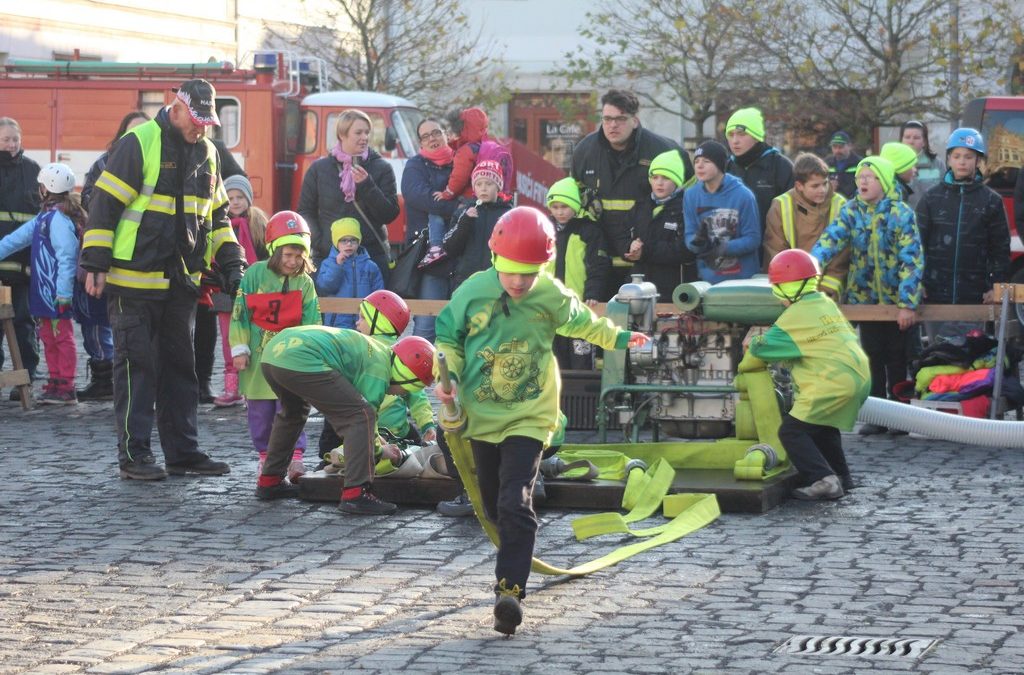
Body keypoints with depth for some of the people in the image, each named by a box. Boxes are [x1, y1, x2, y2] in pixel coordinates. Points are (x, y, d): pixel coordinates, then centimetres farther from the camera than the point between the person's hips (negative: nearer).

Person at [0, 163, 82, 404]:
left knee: (61, 336, -4)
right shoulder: (45, 217, 15)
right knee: (49, 337, 14)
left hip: (56, 294, -10)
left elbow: (67, 257, -20)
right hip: (43, 293, 10)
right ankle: (56, 383, 21)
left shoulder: (58, 219, -17)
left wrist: (63, 293, -22)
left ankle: (66, 388, 0)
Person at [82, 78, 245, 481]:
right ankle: (134, 454, 2)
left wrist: (232, 265, 13)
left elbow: (217, 214, 22)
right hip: (135, 280, -7)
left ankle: (182, 452, 16)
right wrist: (96, 264, -15)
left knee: (180, 367, 10)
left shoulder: (206, 153, 12)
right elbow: (104, 204, -11)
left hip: (181, 282, 7)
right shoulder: (138, 144, -10)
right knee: (137, 366, -3)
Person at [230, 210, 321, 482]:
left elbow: (312, 322, 3)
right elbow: (240, 314, -3)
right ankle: (265, 456, 20)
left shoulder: (305, 284, 0)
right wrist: (239, 350, -5)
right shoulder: (255, 275, -6)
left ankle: (295, 458, -9)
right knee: (259, 409, 8)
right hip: (259, 355, 0)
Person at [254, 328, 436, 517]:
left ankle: (268, 481, 44)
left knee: (293, 412, 38)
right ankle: (355, 494, -11)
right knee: (361, 416, -6)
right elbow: (365, 412, 4)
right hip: (302, 362, -11)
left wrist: (374, 438, 41)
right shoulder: (379, 368, 0)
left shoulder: (376, 350, 29)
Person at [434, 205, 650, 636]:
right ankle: (514, 562, 39)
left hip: (528, 418, -2)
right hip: (481, 415, 2)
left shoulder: (553, 297, -6)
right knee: (494, 505, 14)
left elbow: (581, 323, 17)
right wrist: (448, 376, -14)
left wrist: (618, 338, 20)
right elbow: (447, 337, 1)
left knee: (515, 504, -18)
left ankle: (510, 589, -24)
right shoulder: (473, 292, -9)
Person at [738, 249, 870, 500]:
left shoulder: (796, 317, -9)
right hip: (858, 377, 9)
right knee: (822, 427, 28)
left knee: (792, 431, -7)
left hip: (833, 385, -9)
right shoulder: (827, 304, 16)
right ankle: (841, 477, 29)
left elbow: (762, 349, -4)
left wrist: (744, 366, 19)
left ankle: (823, 480, -17)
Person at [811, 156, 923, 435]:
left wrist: (908, 304, -22)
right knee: (873, 358, 9)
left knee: (897, 358, 5)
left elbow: (911, 259, -17)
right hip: (865, 297, 3)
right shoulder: (850, 212, -2)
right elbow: (829, 241, -14)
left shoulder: (901, 214, -13)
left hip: (897, 300, -3)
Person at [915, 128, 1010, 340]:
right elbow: (917, 241, 6)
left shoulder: (991, 201, 4)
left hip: (974, 298, -1)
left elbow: (1001, 247, 5)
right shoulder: (932, 197, 6)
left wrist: (998, 285, -2)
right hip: (935, 295, 1)